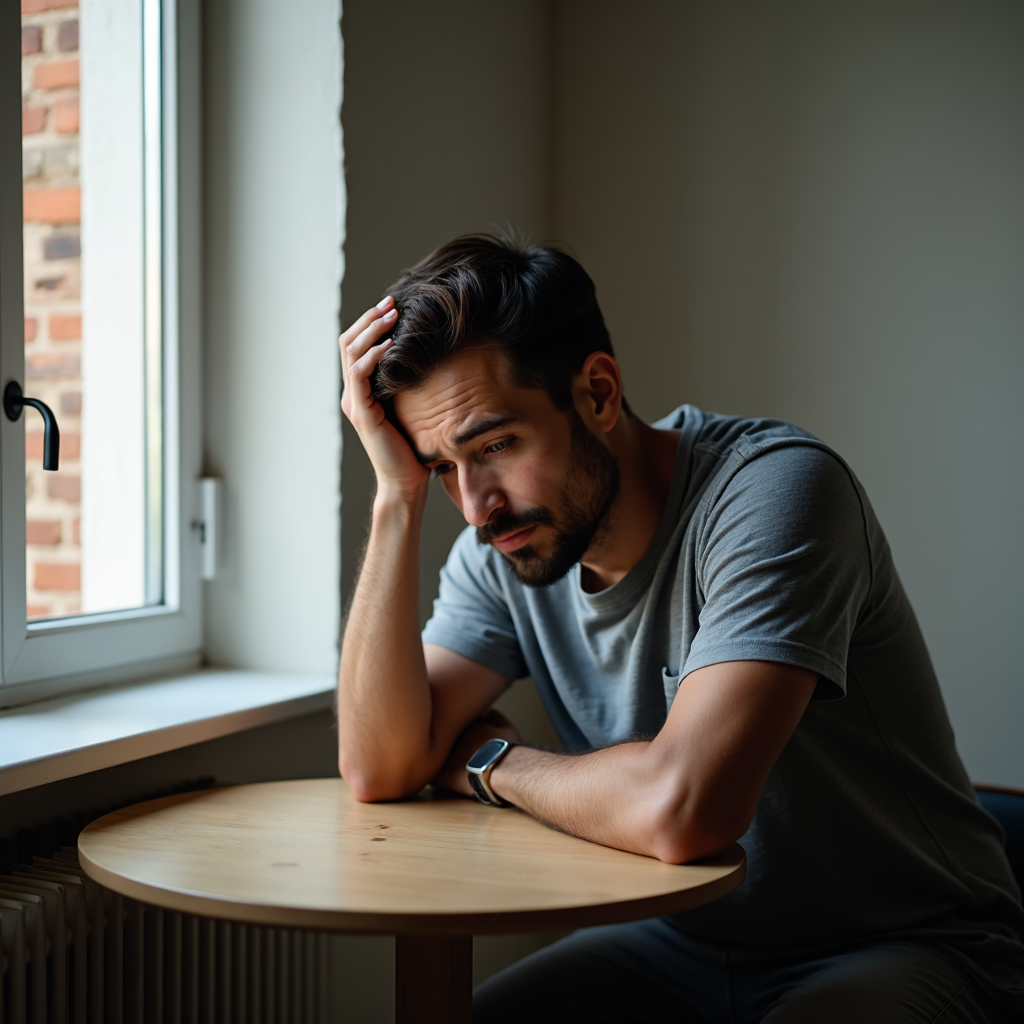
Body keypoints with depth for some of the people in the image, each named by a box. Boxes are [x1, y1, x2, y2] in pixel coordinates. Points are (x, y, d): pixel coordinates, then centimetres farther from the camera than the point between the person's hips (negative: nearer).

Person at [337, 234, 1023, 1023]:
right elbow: (381, 766, -13)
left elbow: (678, 808, -37)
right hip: (684, 945, 5)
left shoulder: (776, 487, -27)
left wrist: (492, 762, -16)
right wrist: (400, 494, -18)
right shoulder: (501, 547, -5)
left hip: (906, 950, -5)